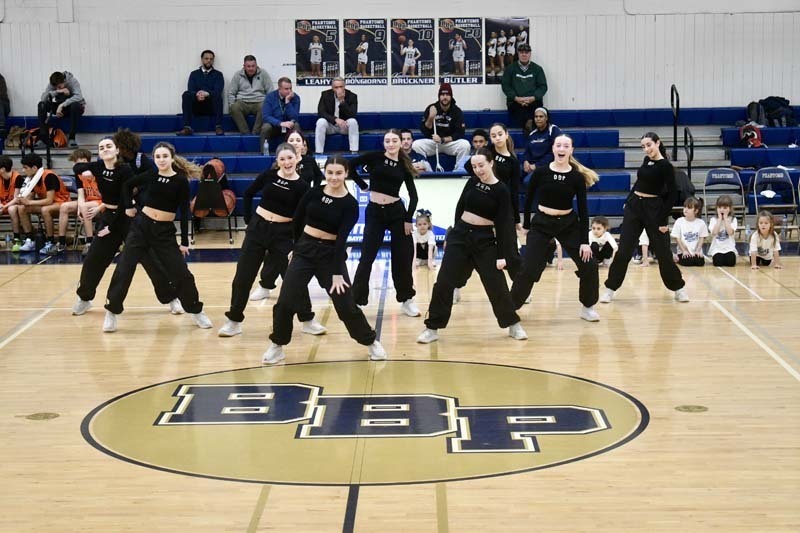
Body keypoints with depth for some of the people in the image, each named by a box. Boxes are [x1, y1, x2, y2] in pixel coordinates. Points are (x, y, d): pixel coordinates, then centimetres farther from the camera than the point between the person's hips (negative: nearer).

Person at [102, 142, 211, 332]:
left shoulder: (181, 181, -7)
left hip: (165, 231, -2)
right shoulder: (150, 176, 0)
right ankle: (112, 312, 8)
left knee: (181, 273, 0)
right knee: (124, 269, -3)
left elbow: (184, 213, -6)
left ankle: (196, 312, 18)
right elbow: (127, 185, 19)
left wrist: (184, 242, -7)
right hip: (141, 225, 2)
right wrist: (129, 206, 10)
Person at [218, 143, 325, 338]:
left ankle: (308, 321, 14)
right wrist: (248, 220, 8)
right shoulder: (269, 175, -1)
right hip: (257, 228, 2)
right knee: (243, 276, 6)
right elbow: (248, 194, 12)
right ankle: (234, 321, 19)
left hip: (283, 234, -2)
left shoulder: (302, 187, -7)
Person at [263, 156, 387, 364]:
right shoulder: (313, 193, -2)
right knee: (285, 301, -3)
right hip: (304, 249, 2)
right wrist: (296, 246, 17)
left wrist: (337, 272, -19)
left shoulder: (350, 204, -9)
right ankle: (277, 346, 15)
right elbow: (297, 220, 10)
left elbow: (342, 238, -16)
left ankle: (371, 342, 19)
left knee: (346, 304, -1)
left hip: (331, 254, -2)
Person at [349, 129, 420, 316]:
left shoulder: (404, 165, 3)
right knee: (367, 257, -1)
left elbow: (413, 195, 3)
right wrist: (363, 186, -1)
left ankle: (406, 299, 21)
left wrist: (408, 219, -5)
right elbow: (351, 165, -2)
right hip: (374, 212, -2)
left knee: (402, 257, 8)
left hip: (396, 211, 2)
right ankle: (356, 299, 5)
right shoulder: (375, 157, -2)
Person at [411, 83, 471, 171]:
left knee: (465, 144, -31)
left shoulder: (457, 111, -6)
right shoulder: (431, 108, -3)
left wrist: (442, 140, -22)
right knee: (416, 145, -26)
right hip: (432, 142, 1)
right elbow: (424, 131, -4)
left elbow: (459, 134, -10)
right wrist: (430, 118, -22)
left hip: (451, 142, -1)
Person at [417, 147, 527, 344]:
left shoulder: (501, 191, -8)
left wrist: (502, 255, -12)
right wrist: (457, 231, 14)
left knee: (496, 284, 2)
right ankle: (432, 328, 6)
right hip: (460, 234, 3)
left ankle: (513, 325, 20)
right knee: (444, 282, -1)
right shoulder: (473, 182, 3)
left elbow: (503, 225, -9)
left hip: (485, 240, -3)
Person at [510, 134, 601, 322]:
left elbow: (583, 209, -6)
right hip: (541, 224, -1)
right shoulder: (541, 172, -10)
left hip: (569, 224, 2)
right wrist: (526, 225, 6)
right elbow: (528, 199, 3)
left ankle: (587, 307, 17)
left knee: (589, 264, -2)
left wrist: (585, 241, -9)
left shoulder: (577, 176, -8)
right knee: (528, 269, -7)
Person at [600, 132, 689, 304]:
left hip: (653, 209, -5)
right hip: (634, 206, 5)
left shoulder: (665, 166, -12)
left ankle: (678, 288, 20)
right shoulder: (647, 160, 8)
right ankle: (610, 288, 7)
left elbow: (672, 194, -14)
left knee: (663, 251, 3)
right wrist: (628, 200, 19)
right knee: (624, 250, 2)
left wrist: (663, 219, -15)